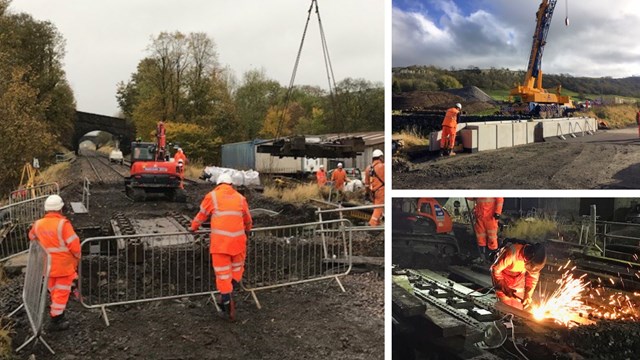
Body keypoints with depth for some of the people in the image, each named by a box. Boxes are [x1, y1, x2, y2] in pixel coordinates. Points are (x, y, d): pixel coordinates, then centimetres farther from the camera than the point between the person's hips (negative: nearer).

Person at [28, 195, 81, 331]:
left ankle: (56, 311, 39)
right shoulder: (63, 224, -23)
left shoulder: (38, 224, -3)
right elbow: (74, 244, -23)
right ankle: (56, 321, 10)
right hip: (64, 265, -6)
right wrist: (77, 257, -3)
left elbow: (32, 237, 18)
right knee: (61, 292, 6)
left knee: (53, 290, 23)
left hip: (47, 265, 6)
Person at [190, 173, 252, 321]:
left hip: (220, 241, -2)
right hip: (238, 239, 2)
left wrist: (193, 227, 35)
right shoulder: (240, 198, 15)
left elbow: (202, 214, 16)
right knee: (237, 269, 18)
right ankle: (226, 299, 9)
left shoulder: (212, 196, 7)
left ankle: (227, 305, 3)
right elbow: (247, 219, 27)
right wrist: (247, 230, 47)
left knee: (223, 273, 3)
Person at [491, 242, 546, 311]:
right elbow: (495, 269, -26)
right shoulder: (511, 253, -40)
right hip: (502, 274, -4)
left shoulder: (535, 260, -25)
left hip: (519, 276, 4)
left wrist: (528, 296, -17)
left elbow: (533, 276, -9)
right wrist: (505, 288, -28)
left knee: (520, 306, 5)